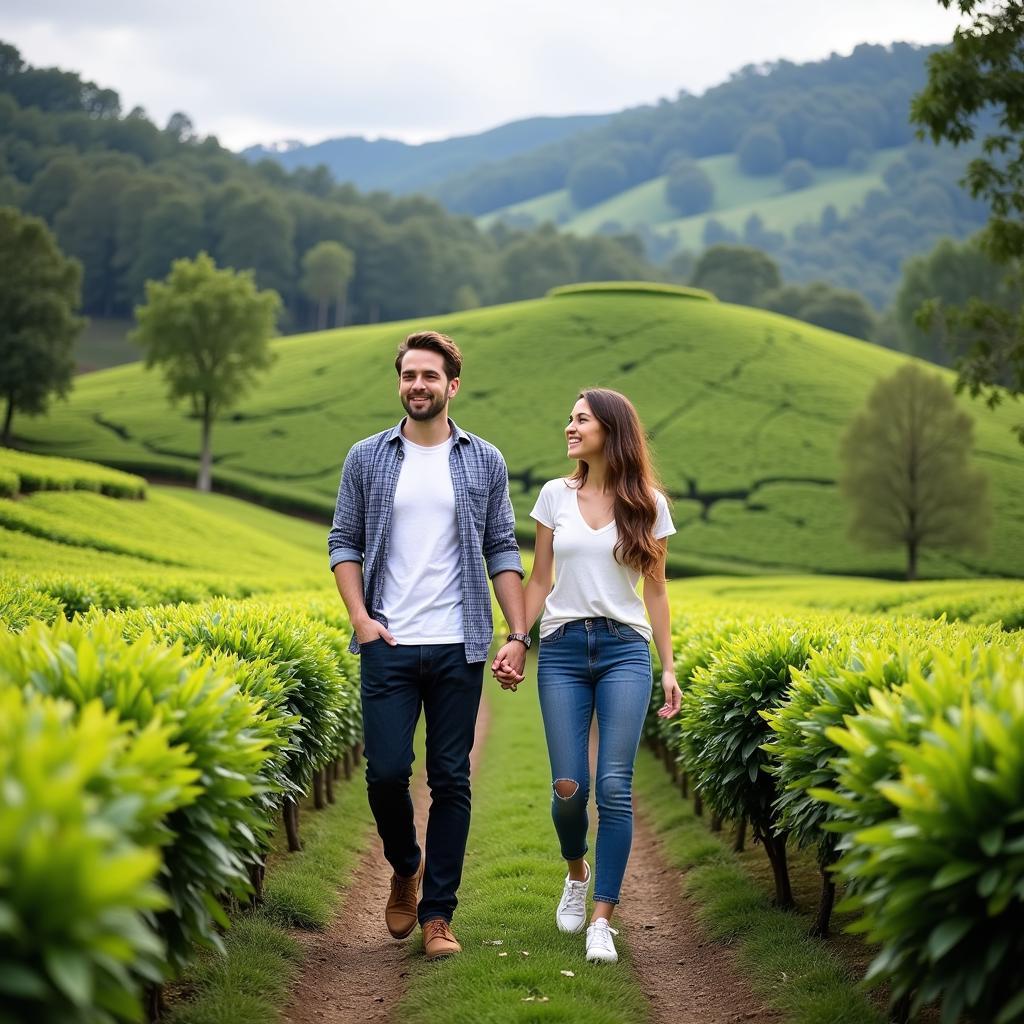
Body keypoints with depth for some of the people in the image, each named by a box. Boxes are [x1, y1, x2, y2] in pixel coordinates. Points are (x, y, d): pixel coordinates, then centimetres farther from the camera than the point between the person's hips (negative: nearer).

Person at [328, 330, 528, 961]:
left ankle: (438, 915, 10)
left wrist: (519, 635, -2)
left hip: (458, 647, 0)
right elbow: (344, 542, 8)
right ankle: (406, 869, 25)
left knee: (451, 779, 2)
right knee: (386, 771, -5)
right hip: (389, 646, 0)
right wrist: (360, 617, -6)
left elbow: (503, 552, 7)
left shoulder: (485, 461, 7)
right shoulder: (367, 458, 7)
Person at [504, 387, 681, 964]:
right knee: (569, 786, -5)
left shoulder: (648, 504, 4)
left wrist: (669, 668, 4)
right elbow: (539, 581, 10)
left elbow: (655, 590, 8)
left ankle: (602, 921, -2)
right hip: (562, 649, 1)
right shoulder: (555, 496, 7)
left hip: (625, 650, -1)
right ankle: (578, 872, 27)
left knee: (614, 786, -9)